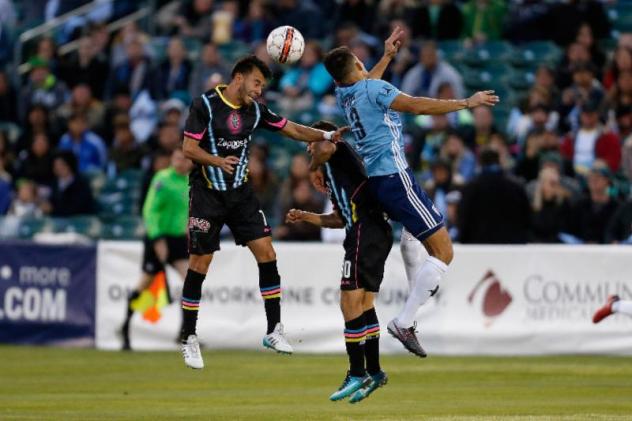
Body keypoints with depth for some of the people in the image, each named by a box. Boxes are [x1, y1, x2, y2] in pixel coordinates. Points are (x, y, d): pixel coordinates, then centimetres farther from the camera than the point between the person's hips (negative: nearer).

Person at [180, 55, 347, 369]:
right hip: (206, 193, -5)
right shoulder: (205, 105, -11)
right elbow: (188, 148, -13)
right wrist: (218, 160, -27)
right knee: (200, 263, -4)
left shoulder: (255, 110, 5)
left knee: (266, 253, -5)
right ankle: (189, 339, 6)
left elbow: (292, 130, 8)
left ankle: (274, 331, 3)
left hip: (240, 193, 5)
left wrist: (327, 136, -5)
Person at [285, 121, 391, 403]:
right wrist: (305, 217, 26)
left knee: (350, 303, -10)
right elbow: (338, 219, 33)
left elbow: (326, 147, -22)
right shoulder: (334, 172, 29)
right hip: (377, 234, 10)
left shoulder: (339, 152, 4)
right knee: (364, 304, 12)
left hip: (365, 231, -10)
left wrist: (313, 169, -2)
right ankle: (373, 372, 15)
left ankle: (357, 374, -9)